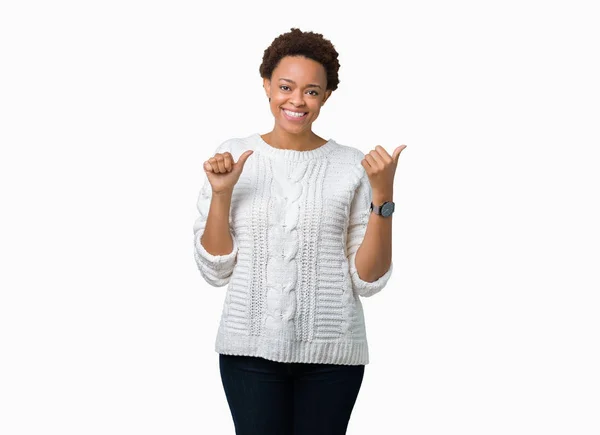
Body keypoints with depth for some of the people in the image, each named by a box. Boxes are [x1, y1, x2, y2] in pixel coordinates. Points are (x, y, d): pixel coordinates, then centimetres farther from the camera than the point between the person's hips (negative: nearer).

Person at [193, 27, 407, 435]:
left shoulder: (352, 166, -3)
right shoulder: (233, 156, 1)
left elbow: (369, 280, -3)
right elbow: (215, 270, 1)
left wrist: (383, 196, -13)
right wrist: (221, 193, -11)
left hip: (330, 351, 0)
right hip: (250, 347, 1)